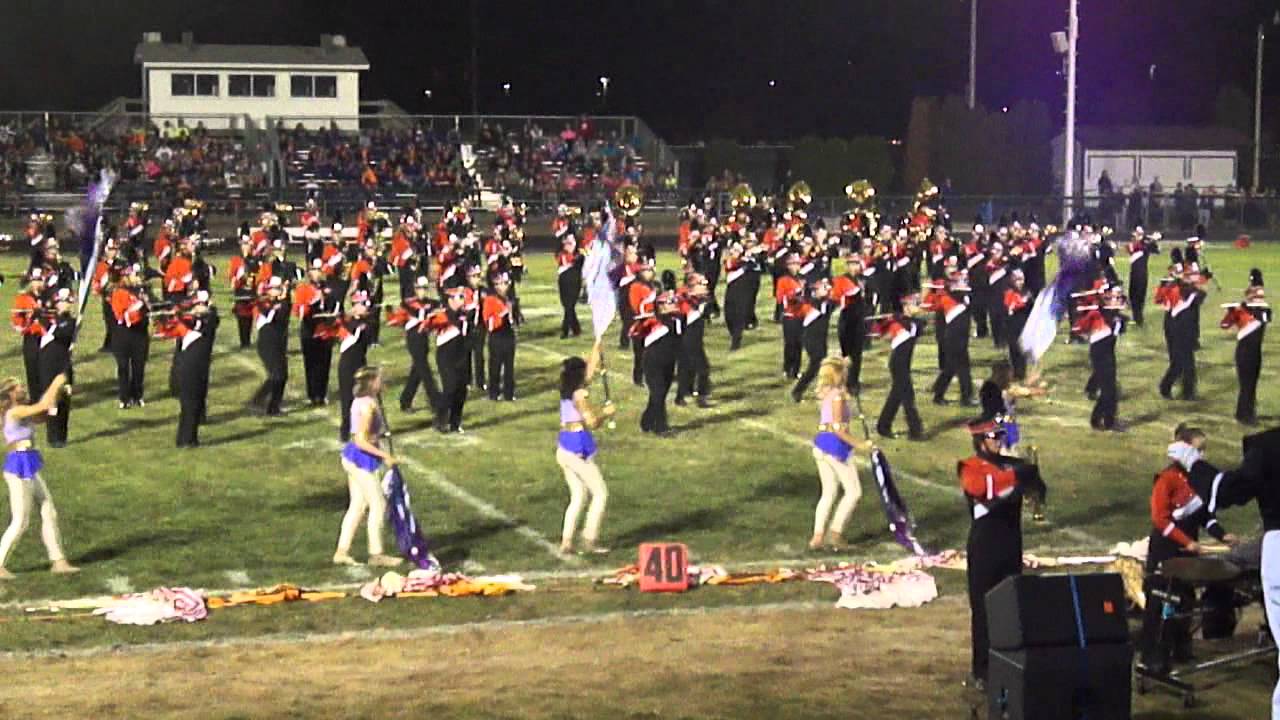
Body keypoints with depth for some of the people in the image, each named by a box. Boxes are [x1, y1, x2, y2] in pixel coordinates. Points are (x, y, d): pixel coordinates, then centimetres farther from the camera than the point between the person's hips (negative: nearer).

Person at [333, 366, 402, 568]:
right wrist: (385, 455, -20)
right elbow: (361, 441, -24)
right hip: (361, 460, -9)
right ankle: (376, 554, 9)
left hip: (353, 458, 9)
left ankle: (342, 552, 17)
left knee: (357, 506, 14)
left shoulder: (362, 401, 8)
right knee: (378, 505, 1)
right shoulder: (368, 406, -21)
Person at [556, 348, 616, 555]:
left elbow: (591, 369, 22)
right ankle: (589, 541, 0)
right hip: (579, 447, -9)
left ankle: (566, 541, 9)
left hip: (563, 448, 9)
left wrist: (597, 348, 26)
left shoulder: (566, 391, 10)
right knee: (600, 493, 2)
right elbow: (592, 422, -17)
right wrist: (606, 412, 0)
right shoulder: (579, 395, -14)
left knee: (578, 495, 15)